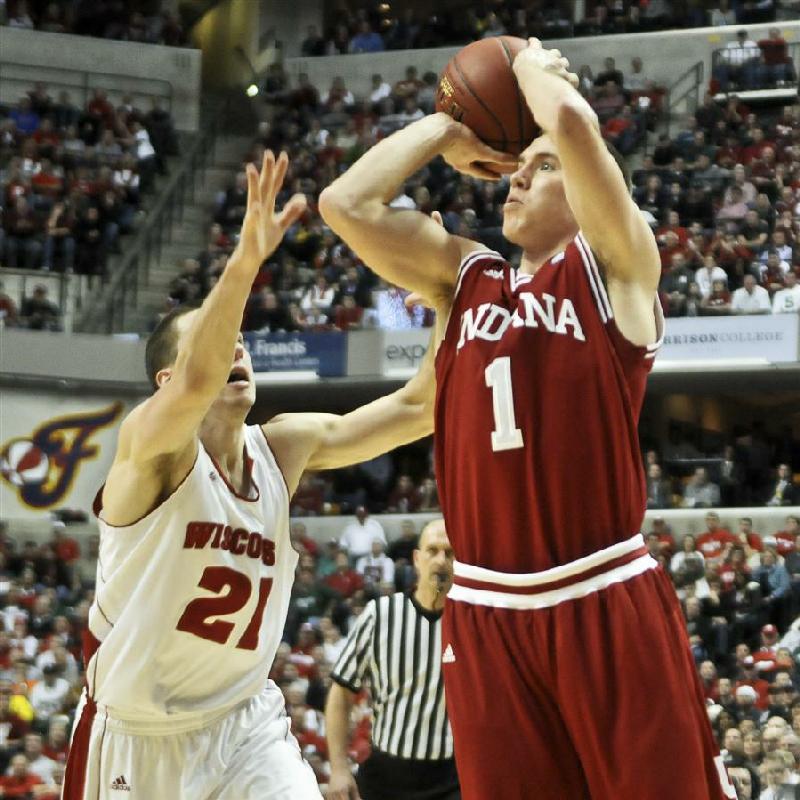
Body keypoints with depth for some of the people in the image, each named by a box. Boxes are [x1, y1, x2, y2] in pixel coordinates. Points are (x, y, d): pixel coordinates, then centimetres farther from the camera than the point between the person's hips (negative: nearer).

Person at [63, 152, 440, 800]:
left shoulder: (285, 448, 0)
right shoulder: (150, 439, -16)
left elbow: (416, 410, -4)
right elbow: (195, 386, -39)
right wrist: (245, 262, -53)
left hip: (244, 723, 4)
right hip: (137, 734, -4)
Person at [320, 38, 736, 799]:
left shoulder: (613, 265, 2)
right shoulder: (464, 275, 17)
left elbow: (574, 122, -14)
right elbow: (345, 202, 10)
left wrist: (536, 69, 7)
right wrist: (447, 131, 18)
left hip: (606, 602, -5)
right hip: (486, 612, 5)